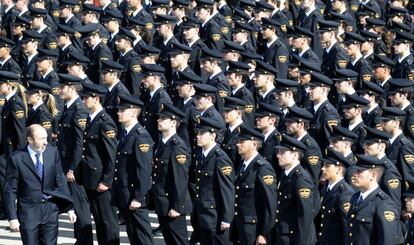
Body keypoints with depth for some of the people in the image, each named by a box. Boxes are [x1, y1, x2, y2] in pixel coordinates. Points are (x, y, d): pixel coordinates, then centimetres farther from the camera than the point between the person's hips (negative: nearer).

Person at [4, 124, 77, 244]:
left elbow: (60, 181, 6)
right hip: (29, 210, -3)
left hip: (50, 208, 3)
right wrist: (13, 218, -9)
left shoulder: (53, 152, 1)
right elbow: (10, 191, -5)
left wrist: (69, 208, 3)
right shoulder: (16, 159, -9)